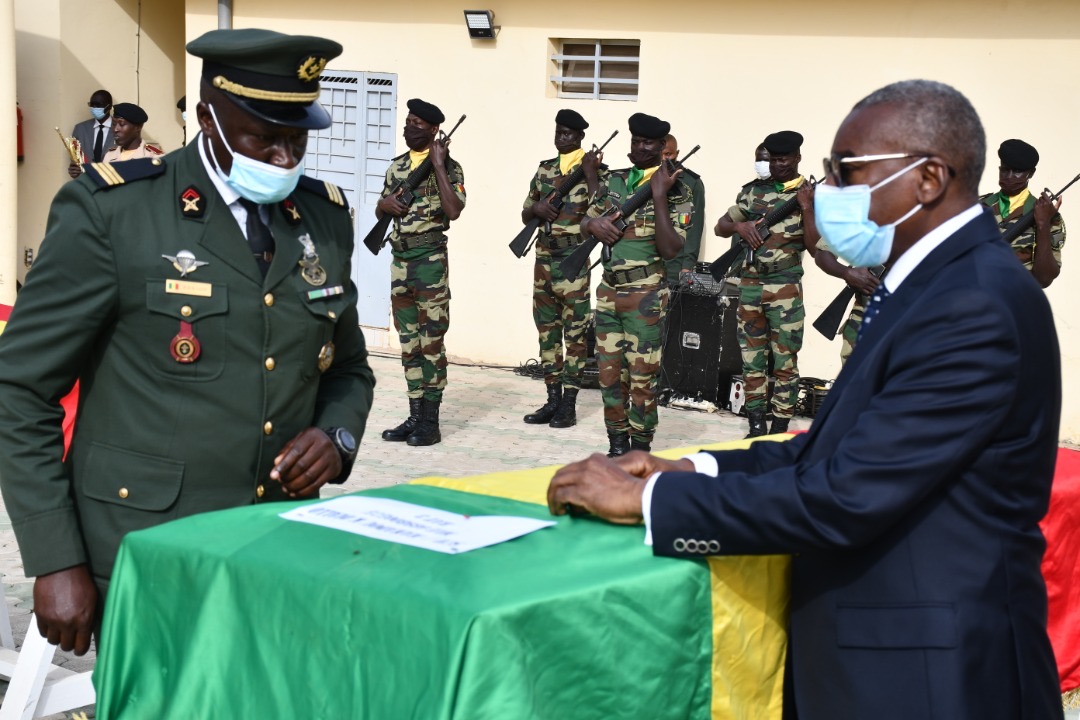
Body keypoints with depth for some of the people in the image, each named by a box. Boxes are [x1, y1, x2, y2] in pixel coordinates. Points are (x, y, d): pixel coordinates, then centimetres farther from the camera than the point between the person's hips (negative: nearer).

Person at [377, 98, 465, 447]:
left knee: (431, 342, -3)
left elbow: (453, 210, -20)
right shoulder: (397, 166, 14)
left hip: (430, 258, -7)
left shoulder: (448, 167, -5)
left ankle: (430, 422, 1)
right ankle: (414, 416, 15)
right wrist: (386, 204, -1)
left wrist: (438, 164, -17)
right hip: (400, 258, 7)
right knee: (408, 342, 9)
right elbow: (380, 209, 22)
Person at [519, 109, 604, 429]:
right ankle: (552, 399, 16)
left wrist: (590, 173, -17)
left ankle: (569, 404, 2)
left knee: (575, 331, -2)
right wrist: (537, 207, -4)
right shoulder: (544, 170, 13)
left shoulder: (594, 170, -2)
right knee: (547, 329, 9)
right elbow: (525, 215, 17)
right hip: (544, 256, 6)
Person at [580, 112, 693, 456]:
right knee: (609, 373, 8)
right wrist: (594, 224, -6)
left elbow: (669, 249, -16)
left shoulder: (677, 192, -6)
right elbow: (585, 222, 18)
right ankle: (617, 445, 19)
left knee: (642, 377, -1)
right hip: (609, 290, 5)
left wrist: (659, 197, -21)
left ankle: (640, 450, 9)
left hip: (645, 296, -5)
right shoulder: (614, 181, 10)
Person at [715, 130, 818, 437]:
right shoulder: (752, 191, 9)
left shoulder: (811, 195, 0)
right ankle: (756, 428, 14)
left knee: (785, 362, -1)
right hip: (750, 283, 4)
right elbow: (721, 227, 13)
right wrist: (739, 226, -8)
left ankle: (779, 430, 6)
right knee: (751, 357, 6)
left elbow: (814, 248, -7)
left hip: (786, 287, -4)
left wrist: (807, 208, -15)